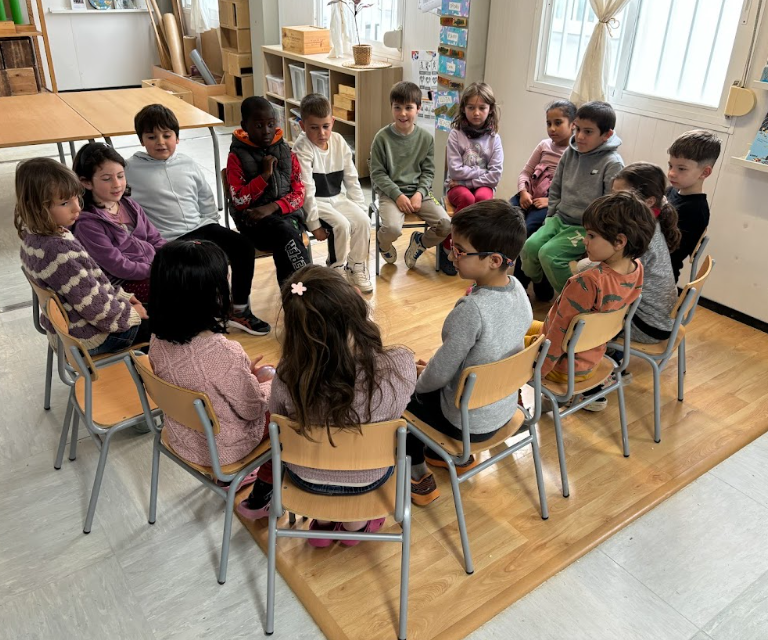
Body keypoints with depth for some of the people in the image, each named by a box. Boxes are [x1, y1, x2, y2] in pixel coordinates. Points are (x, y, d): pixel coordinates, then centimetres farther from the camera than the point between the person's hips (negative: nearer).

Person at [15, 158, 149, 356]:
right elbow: (95, 307, -26)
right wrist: (132, 314, -11)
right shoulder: (58, 252, -33)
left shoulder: (35, 237, -4)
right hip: (89, 337, -9)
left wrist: (123, 296, 7)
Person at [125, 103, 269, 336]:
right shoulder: (131, 169, -3)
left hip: (201, 228, 6)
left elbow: (207, 200, 19)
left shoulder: (188, 164, 11)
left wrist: (212, 230, 7)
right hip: (168, 241, -5)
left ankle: (240, 309, -1)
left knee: (244, 246, -12)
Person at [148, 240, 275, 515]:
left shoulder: (158, 341, -16)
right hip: (223, 448, -6)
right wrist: (267, 385, 0)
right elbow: (252, 408, -20)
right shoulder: (226, 353, -36)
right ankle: (262, 497, 31)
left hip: (181, 437, 6)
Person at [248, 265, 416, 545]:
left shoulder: (288, 374, -31)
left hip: (307, 478, 1)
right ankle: (354, 525, 47)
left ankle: (324, 522, 46)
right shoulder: (400, 366, -33)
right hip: (369, 480, 0)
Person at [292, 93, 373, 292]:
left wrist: (361, 209, -1)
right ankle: (337, 269, -2)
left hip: (336, 198, 6)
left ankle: (356, 267, 4)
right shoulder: (303, 148, -19)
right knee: (342, 224, -26)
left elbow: (352, 180, 4)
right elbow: (306, 189, -21)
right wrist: (313, 223, -22)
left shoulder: (339, 142, -2)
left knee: (363, 221, -15)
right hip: (314, 201, -5)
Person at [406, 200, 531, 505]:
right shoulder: (517, 288, -8)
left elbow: (441, 372, -23)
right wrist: (433, 368, 12)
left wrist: (420, 379, 0)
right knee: (430, 378, 28)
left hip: (469, 421, -7)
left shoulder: (471, 309, -33)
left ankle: (418, 477, 24)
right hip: (504, 408, 7)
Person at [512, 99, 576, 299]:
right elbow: (526, 172, 14)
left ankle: (519, 284, -14)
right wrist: (523, 191, -5)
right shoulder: (544, 146, 14)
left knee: (527, 229, -29)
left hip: (551, 204, -5)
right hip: (529, 197, 5)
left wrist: (551, 201, -22)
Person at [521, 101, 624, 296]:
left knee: (549, 254, -21)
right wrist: (550, 217, 11)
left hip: (586, 228, -6)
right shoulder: (570, 153, 3)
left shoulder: (613, 164, -16)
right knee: (530, 247, -11)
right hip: (560, 219, 6)